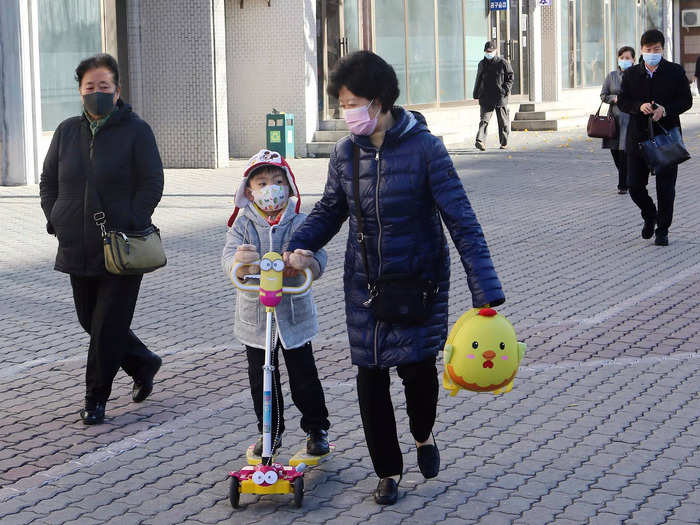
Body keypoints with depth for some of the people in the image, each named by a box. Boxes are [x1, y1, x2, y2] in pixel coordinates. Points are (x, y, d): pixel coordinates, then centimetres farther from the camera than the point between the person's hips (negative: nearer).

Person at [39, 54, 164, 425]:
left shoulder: (136, 131, -5)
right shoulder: (67, 132, 9)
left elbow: (152, 184, -8)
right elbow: (48, 182, 16)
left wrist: (129, 225, -17)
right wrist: (56, 220, 2)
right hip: (78, 250, 5)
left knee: (108, 325, -3)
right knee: (90, 321, 14)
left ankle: (96, 398, 10)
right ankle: (143, 365, 35)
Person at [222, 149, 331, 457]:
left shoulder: (299, 223, -5)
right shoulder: (242, 226, -3)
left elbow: (318, 257, -16)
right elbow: (230, 257, -18)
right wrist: (238, 265, -43)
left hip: (294, 314, -1)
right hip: (255, 314, 1)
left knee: (304, 375, 7)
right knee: (262, 379, 11)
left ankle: (316, 429, 24)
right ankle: (271, 432, 27)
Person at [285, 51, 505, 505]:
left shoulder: (424, 148, -16)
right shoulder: (346, 152, -2)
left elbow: (462, 222, -18)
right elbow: (329, 210, 12)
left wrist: (486, 293, -24)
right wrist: (300, 247, -8)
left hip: (419, 279, -4)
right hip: (365, 282, 4)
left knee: (416, 364, -9)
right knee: (371, 377, 4)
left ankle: (424, 434, 27)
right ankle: (388, 471, 22)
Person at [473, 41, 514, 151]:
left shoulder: (503, 63, 0)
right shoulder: (482, 64, 12)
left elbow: (510, 77, 1)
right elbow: (478, 80, 21)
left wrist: (506, 89, -13)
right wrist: (476, 94, 19)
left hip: (500, 97, -2)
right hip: (485, 97, 2)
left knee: (503, 121, 8)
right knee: (484, 120, -12)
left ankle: (504, 142, 22)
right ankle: (480, 140, -24)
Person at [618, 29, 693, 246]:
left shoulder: (675, 72, 0)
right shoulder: (631, 74, 5)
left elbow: (686, 100, -1)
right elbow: (622, 101, 4)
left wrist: (666, 110, -18)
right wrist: (639, 106, -16)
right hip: (638, 137, 2)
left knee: (665, 187, 0)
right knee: (635, 185, 2)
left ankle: (663, 230, 13)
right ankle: (650, 216, 30)